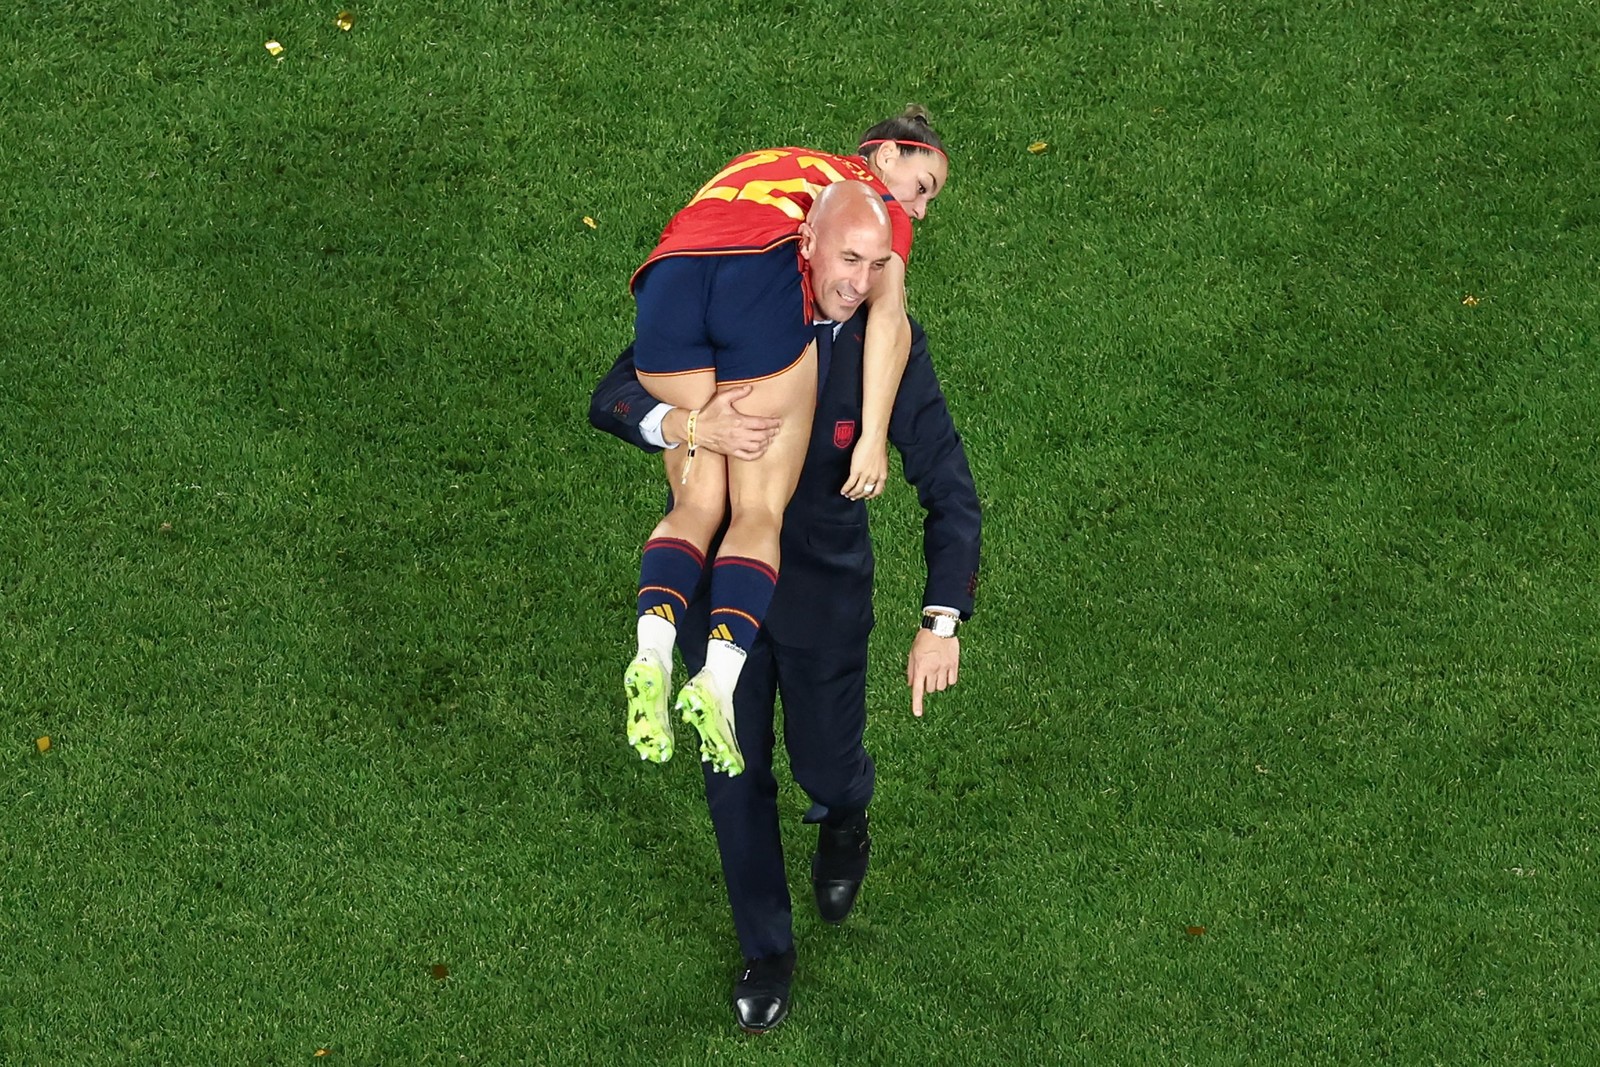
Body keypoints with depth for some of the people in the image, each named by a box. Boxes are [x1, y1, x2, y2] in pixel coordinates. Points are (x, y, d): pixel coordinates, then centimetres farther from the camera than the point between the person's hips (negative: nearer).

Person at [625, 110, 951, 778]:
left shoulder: (766, 165, 39)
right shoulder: (879, 203, 23)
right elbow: (889, 315, 5)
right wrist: (873, 438, -1)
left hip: (664, 277, 4)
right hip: (760, 279, -4)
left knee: (697, 503, 9)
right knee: (759, 510, 2)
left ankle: (652, 647, -16)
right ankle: (721, 672, -18)